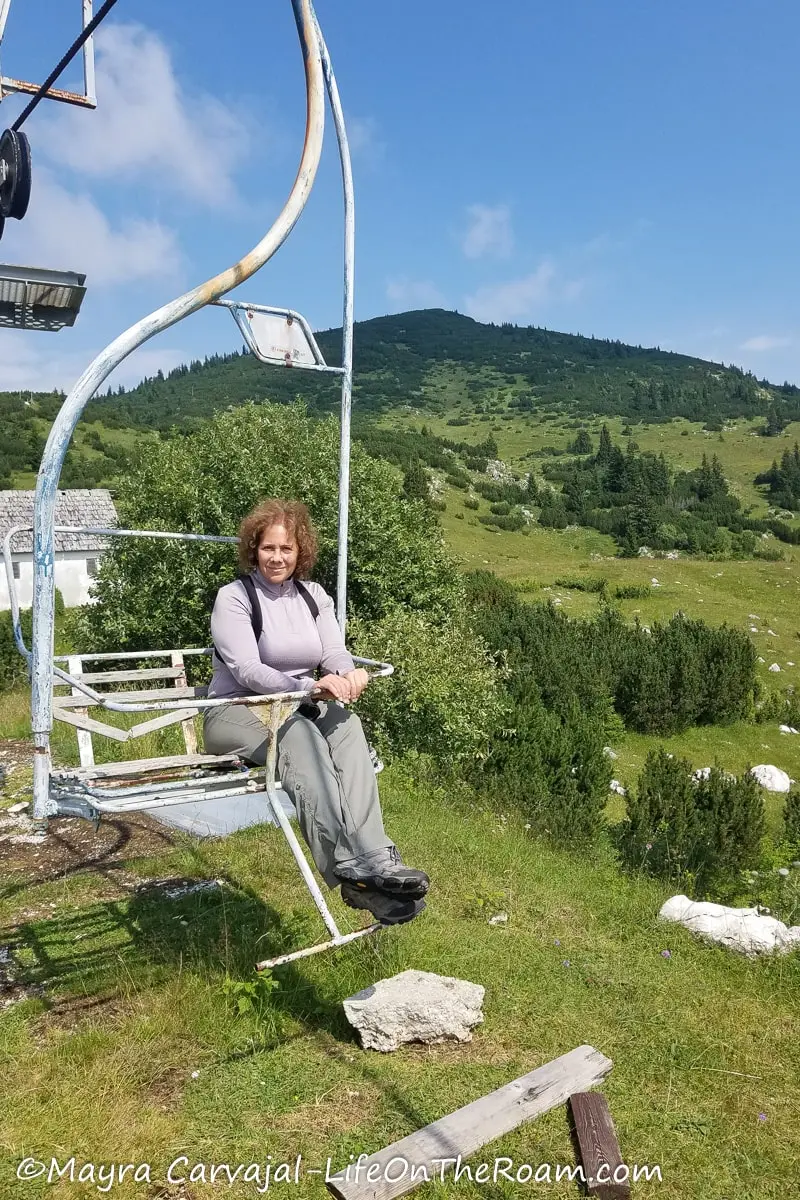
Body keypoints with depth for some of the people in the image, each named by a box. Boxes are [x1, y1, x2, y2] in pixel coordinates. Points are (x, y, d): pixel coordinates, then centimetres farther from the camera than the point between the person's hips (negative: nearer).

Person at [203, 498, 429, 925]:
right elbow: (246, 670, -19)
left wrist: (347, 675, -27)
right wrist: (310, 687, -34)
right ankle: (350, 869, -47)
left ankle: (372, 857, -43)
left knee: (345, 722, -29)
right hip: (236, 712, -4)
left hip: (299, 710, 4)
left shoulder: (314, 596, 11)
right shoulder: (234, 597, -6)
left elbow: (335, 653, -1)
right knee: (298, 733, -36)